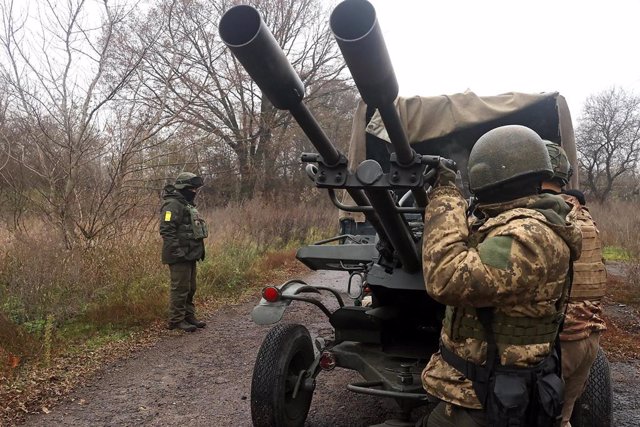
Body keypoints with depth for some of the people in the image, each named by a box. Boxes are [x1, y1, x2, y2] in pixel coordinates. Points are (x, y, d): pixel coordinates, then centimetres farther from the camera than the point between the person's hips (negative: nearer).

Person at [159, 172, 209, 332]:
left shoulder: (188, 205, 19)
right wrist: (177, 251, -24)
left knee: (190, 289, 15)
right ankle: (176, 320, 4)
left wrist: (200, 249, 20)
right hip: (180, 256, -10)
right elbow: (166, 230, -22)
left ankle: (189, 316, 25)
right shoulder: (173, 204, -13)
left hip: (190, 255, 10)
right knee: (180, 289, -4)